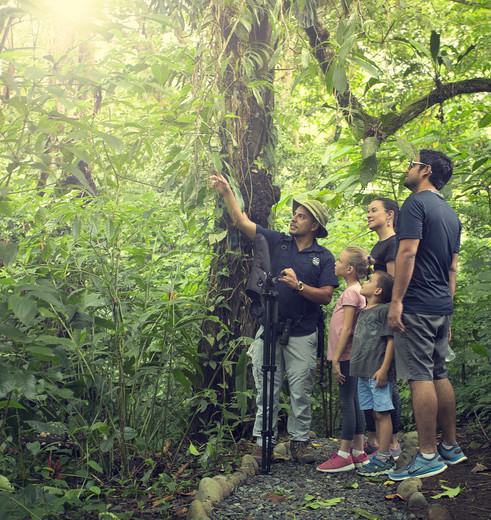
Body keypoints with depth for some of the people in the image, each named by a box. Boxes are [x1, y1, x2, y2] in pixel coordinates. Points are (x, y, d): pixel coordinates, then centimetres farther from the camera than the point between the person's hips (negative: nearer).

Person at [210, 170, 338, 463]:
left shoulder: (323, 257, 4)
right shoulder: (278, 242, 8)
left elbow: (326, 297, -4)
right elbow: (243, 222, 3)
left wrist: (298, 285, -16)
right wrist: (227, 193, -6)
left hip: (302, 334, -1)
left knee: (301, 391, 4)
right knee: (266, 390, 4)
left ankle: (300, 441, 19)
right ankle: (264, 442, 14)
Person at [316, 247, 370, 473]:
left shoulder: (351, 292, -14)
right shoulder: (357, 290, 14)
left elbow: (347, 330, -19)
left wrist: (336, 359, -18)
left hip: (347, 356, -9)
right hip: (351, 356, 9)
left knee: (347, 403, -5)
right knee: (353, 403, 12)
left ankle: (344, 455, 1)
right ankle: (358, 453, 18)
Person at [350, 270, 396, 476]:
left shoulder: (384, 310, -8)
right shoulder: (362, 312, 17)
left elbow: (391, 340, -12)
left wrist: (384, 369, -17)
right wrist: (356, 367, 22)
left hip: (378, 372, -8)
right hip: (363, 372, 8)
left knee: (382, 413, -3)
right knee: (375, 413, 12)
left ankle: (384, 458, 2)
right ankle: (382, 453, 20)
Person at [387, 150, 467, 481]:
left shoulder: (416, 203, -7)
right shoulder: (451, 213, 20)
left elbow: (407, 252, -18)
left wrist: (396, 301, -18)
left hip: (417, 306, -9)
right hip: (442, 306, 9)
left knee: (420, 377, -6)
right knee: (439, 375, 14)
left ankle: (428, 456, -3)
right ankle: (451, 447, 22)